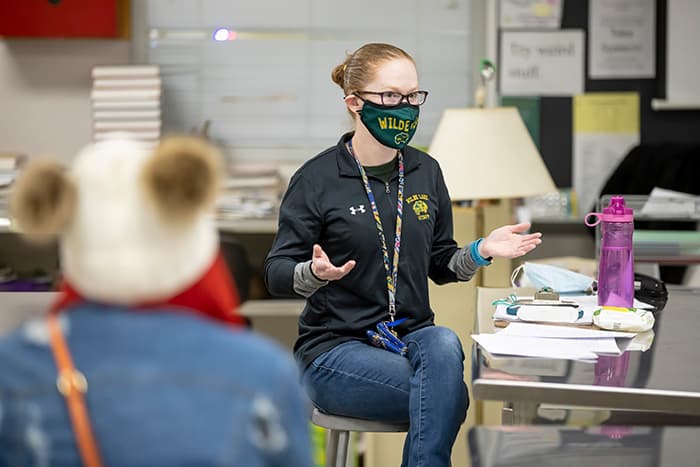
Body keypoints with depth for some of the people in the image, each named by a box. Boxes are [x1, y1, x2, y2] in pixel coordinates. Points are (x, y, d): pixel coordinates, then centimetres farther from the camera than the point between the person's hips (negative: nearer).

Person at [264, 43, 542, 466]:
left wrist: (481, 251, -5)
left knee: (444, 344, -32)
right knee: (449, 397, -28)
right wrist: (315, 273, -28)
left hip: (412, 335, 4)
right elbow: (277, 273, -6)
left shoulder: (425, 172, 8)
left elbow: (441, 266, 16)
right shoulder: (318, 178, -7)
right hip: (337, 348, -4)